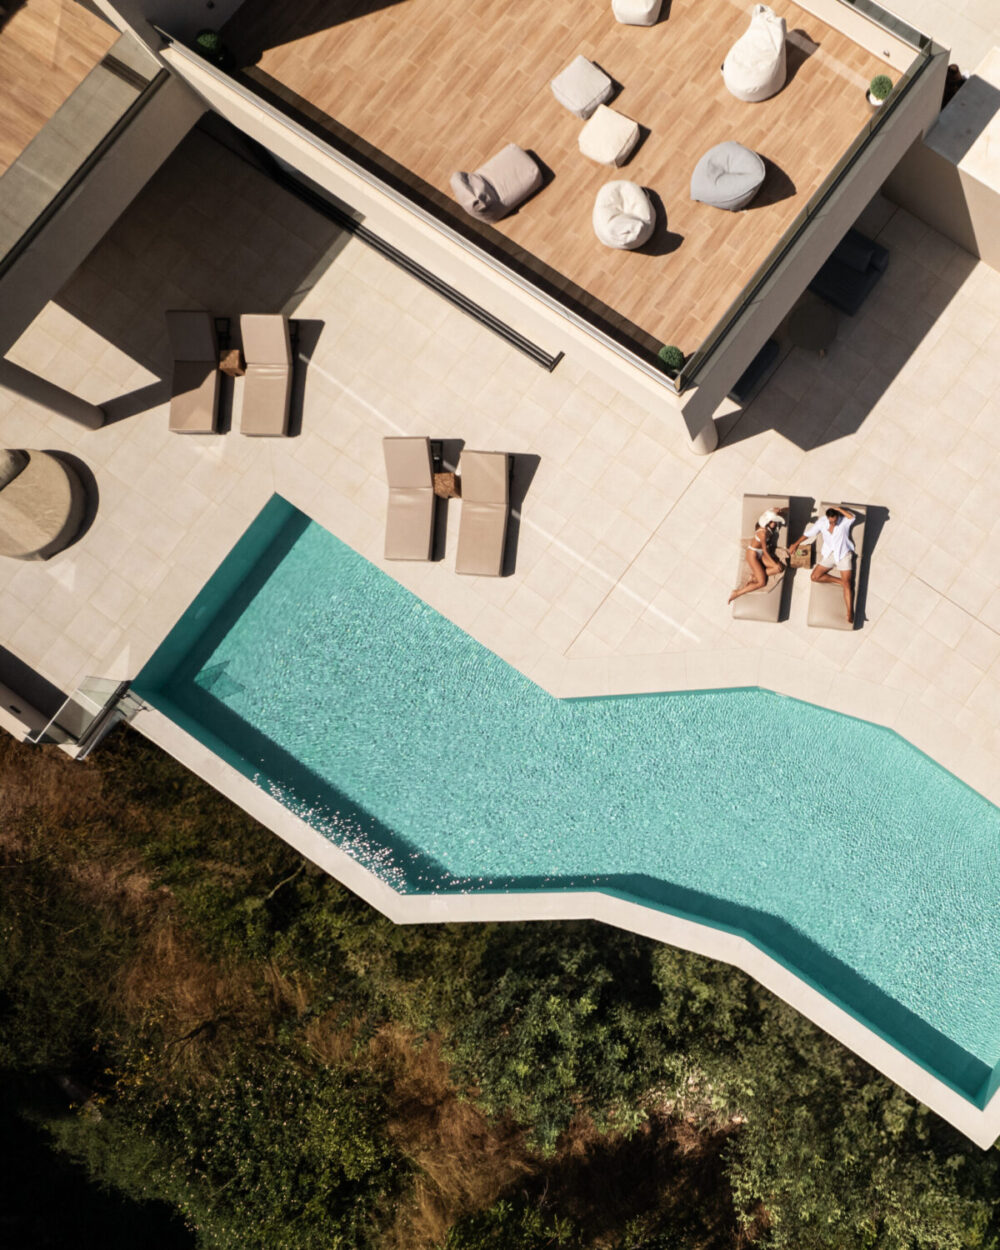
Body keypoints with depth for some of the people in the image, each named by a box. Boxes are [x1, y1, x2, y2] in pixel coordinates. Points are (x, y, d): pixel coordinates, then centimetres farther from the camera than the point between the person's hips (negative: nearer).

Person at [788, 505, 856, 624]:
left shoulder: (844, 521, -15)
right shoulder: (822, 522, -5)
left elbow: (852, 517, -38)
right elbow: (808, 533, 6)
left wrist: (837, 509, -28)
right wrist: (795, 544, 5)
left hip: (843, 555, -4)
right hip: (828, 555, 4)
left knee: (847, 583, -18)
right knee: (815, 577, -12)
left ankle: (850, 613, -28)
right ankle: (840, 581, -8)